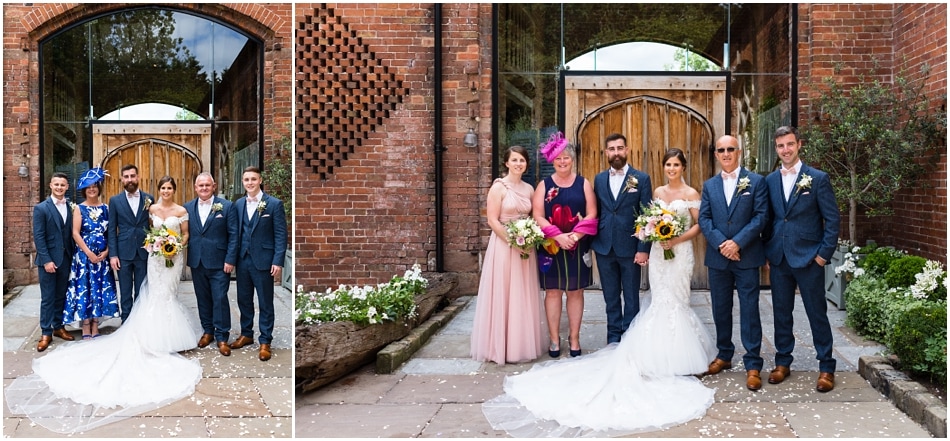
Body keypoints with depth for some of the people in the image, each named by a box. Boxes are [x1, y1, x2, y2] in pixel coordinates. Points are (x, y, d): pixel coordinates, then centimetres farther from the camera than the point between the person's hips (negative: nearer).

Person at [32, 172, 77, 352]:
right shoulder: (41, 208, -5)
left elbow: (72, 234, 8)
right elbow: (38, 237, -10)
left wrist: (73, 256, 1)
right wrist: (46, 260, -15)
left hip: (66, 259, 4)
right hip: (48, 259, -4)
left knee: (61, 296, 13)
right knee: (47, 298, 2)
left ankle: (58, 327, 25)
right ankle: (46, 333, 9)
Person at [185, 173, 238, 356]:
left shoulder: (226, 206, -4)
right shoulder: (188, 208, 7)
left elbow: (233, 235, -5)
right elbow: (185, 234, 8)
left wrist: (230, 260, -10)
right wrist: (184, 258, -3)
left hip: (219, 263, -3)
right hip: (197, 263, 4)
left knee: (220, 299, -1)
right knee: (203, 299, 12)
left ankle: (222, 337, 8)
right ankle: (207, 331, 26)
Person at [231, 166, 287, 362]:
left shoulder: (274, 204, -6)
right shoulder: (237, 204, 7)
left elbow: (281, 235, -8)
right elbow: (235, 232, 9)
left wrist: (278, 261, -14)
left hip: (263, 260, -4)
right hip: (242, 260, 4)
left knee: (265, 303, 5)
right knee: (244, 300, 15)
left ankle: (265, 342, 15)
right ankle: (246, 334, 32)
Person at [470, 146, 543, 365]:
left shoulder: (529, 189, 10)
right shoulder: (499, 187, -7)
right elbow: (492, 220, -12)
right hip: (503, 245, -6)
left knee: (523, 296, 10)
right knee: (502, 295, -1)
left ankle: (522, 345, 22)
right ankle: (501, 346, 10)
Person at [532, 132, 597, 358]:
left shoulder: (583, 183, 6)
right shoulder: (544, 185, 3)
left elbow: (591, 214, -1)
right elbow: (538, 216, -5)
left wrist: (575, 235, -15)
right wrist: (558, 236, -16)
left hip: (577, 247, 1)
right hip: (551, 247, -1)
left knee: (576, 291, 6)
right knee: (552, 291, 4)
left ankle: (574, 338, 16)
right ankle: (554, 339, 13)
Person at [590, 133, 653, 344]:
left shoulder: (641, 179, -2)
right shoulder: (599, 179, 8)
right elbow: (595, 214, 9)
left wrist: (643, 249, -11)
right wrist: (588, 244, 3)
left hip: (630, 248, -3)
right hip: (604, 248, 3)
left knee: (631, 297, 8)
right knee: (611, 297, 13)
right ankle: (613, 337, 25)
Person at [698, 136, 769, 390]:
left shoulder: (756, 181, 1)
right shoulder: (709, 185, 11)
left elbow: (761, 216, -7)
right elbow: (704, 219, 3)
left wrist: (737, 243, -16)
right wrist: (721, 243, -13)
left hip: (746, 256, -3)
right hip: (717, 257, 4)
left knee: (749, 310, -1)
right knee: (720, 309, 11)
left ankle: (753, 365, 4)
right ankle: (724, 356, 25)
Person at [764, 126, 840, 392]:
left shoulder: (818, 178, -3)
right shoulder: (770, 181, 7)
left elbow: (832, 218, -4)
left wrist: (824, 253, -9)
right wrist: (767, 254, 6)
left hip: (809, 258, -3)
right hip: (778, 259, 4)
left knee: (817, 314, 4)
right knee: (781, 313, 11)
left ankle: (826, 368, 16)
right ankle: (783, 363, 23)